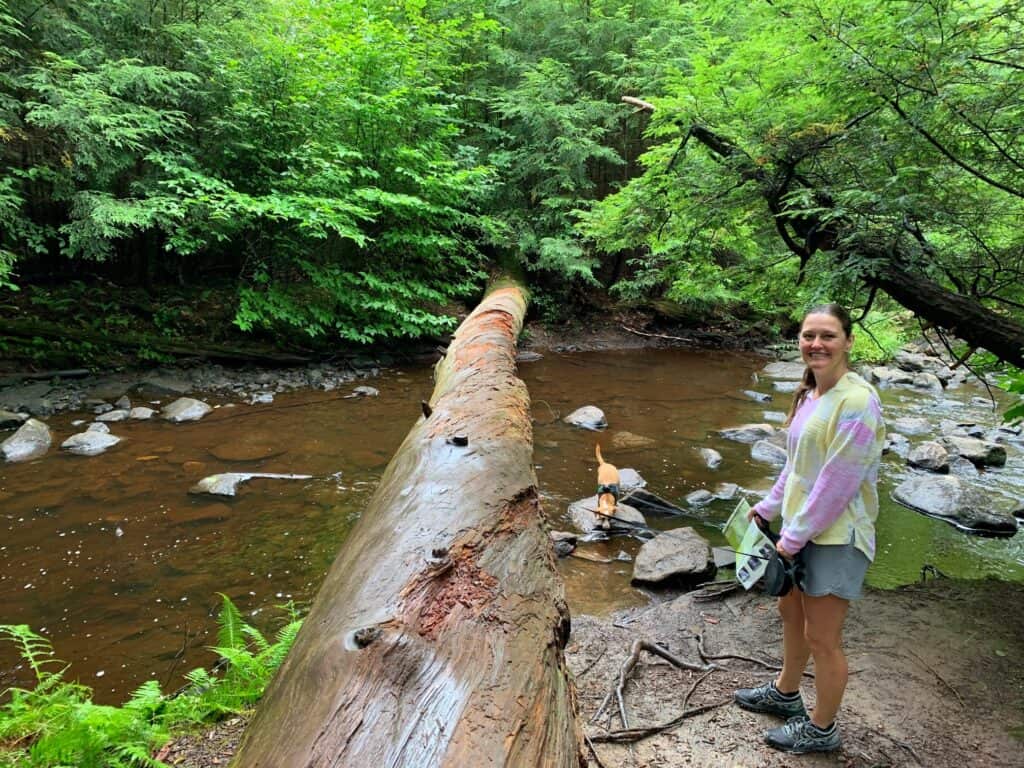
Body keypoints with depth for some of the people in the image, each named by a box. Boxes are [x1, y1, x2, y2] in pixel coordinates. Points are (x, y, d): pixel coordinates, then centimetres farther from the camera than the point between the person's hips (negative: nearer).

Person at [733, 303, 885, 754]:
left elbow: (837, 482, -23)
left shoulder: (856, 401, -24)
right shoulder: (809, 394, 4)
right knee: (791, 611, 24)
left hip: (836, 536, -9)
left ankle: (821, 729, 27)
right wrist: (769, 506, 14)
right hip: (800, 526, 9)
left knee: (821, 638, 6)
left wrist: (795, 536, -17)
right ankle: (785, 694, 46)